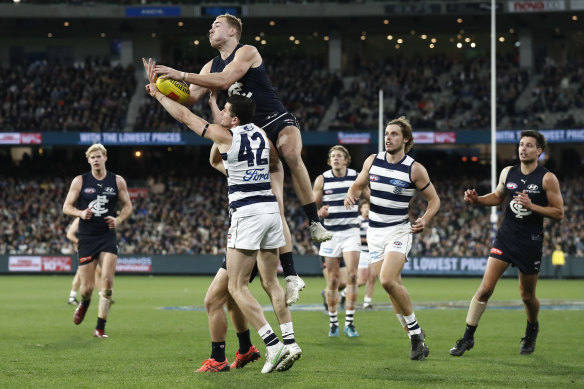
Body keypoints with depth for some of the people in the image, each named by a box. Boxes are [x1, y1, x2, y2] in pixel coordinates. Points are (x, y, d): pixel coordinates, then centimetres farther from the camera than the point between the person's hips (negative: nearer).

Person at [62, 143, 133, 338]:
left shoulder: (117, 181, 5)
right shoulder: (80, 181, 3)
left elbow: (127, 206, 13)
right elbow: (66, 206, 5)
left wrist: (118, 220, -7)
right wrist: (80, 213, -16)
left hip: (108, 237, 0)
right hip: (86, 238, 0)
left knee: (107, 281, -14)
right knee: (87, 287, -1)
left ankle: (100, 328, -5)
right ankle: (84, 303, 38)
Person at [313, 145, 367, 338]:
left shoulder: (356, 177, 3)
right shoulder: (322, 179, 1)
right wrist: (319, 212, -19)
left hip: (351, 231, 0)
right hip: (330, 233, 0)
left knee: (352, 274, -14)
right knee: (332, 280, 1)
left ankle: (349, 323, -11)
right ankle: (333, 323, 14)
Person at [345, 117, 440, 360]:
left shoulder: (415, 169, -8)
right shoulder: (373, 161, 3)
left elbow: (434, 199, 1)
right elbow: (358, 185, 16)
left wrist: (424, 220, -17)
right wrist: (351, 194, -8)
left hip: (399, 230, -5)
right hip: (375, 232, 5)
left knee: (387, 280, -24)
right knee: (394, 287, 4)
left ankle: (416, 331, -9)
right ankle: (416, 339, 17)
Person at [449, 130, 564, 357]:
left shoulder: (547, 179, -7)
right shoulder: (508, 173, 5)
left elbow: (558, 213, -8)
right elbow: (497, 197, 21)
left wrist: (531, 206, -20)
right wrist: (476, 200, 3)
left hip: (531, 243, -2)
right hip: (505, 237, 2)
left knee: (527, 296, 9)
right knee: (485, 288, -9)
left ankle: (532, 330, 40)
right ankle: (468, 338, -2)